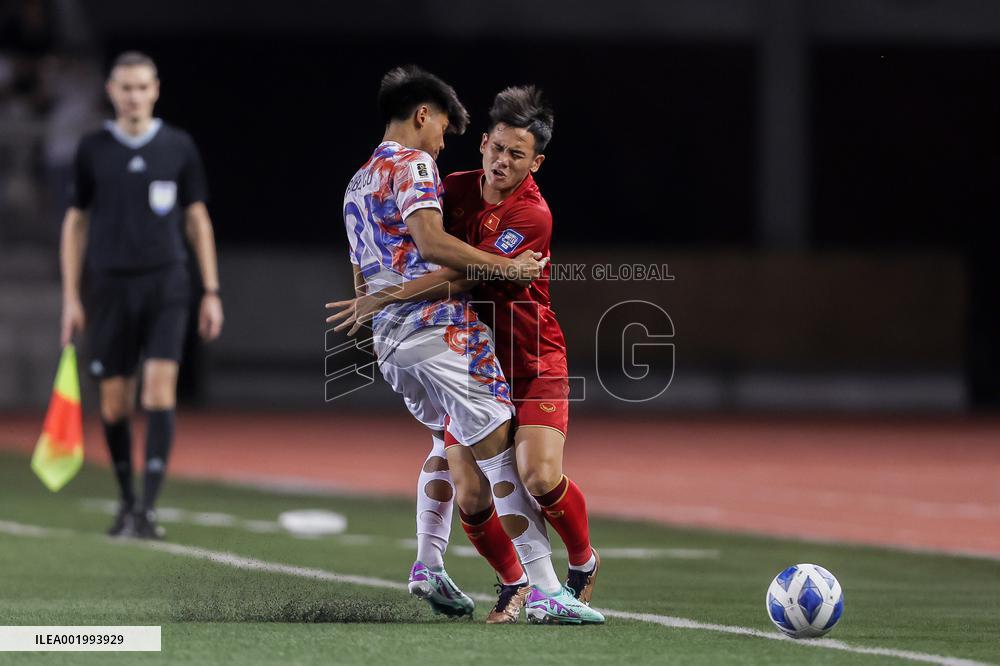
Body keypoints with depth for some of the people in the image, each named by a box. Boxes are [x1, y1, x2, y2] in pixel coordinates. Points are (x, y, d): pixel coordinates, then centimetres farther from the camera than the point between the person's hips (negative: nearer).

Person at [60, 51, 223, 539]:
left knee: (159, 389, -15)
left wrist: (212, 292, 5)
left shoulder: (179, 147, 4)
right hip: (108, 285, 1)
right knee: (115, 402, 3)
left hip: (165, 284, -1)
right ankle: (126, 499, 22)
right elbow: (75, 222, 9)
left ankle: (147, 508, -17)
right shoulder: (92, 150, 4)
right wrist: (71, 297, 3)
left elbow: (197, 220, 10)